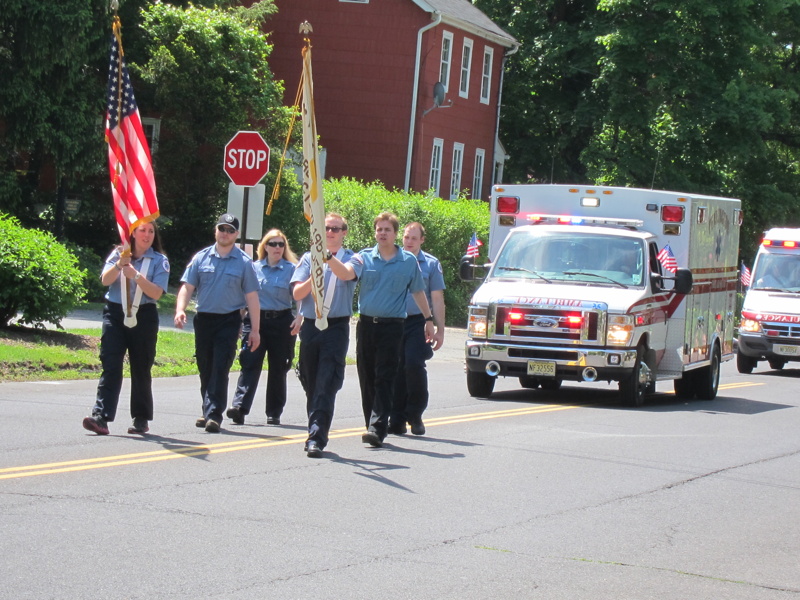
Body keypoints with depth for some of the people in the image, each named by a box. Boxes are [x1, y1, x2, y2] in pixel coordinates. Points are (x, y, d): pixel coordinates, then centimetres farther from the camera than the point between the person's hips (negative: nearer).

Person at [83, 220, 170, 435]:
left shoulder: (159, 261, 3)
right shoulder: (118, 254, 7)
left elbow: (157, 292, -8)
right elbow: (106, 280, -6)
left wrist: (136, 276, -19)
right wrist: (119, 264, -22)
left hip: (143, 316, 0)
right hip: (115, 314, 0)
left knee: (141, 368, 6)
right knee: (110, 365, -10)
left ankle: (141, 419, 15)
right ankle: (100, 416, -18)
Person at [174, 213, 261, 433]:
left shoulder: (244, 262, 0)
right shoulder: (201, 258, 6)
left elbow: (251, 297, 0)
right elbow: (187, 287, 5)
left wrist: (255, 330, -3)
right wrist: (180, 310, -14)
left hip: (229, 321, -3)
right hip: (203, 319, 3)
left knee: (220, 367, -12)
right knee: (205, 368, 11)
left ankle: (214, 414, -15)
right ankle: (208, 411, 24)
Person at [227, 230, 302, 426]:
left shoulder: (291, 270, 3)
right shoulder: (254, 268, 8)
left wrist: (299, 318, -15)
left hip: (281, 321, -1)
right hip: (256, 320, 1)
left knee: (278, 368, 5)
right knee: (250, 364, -12)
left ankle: (274, 413, 13)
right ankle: (239, 406, -23)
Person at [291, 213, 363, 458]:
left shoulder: (351, 259, 4)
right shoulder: (308, 259, 11)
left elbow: (346, 274, -20)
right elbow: (297, 293, 4)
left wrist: (328, 257, -35)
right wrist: (314, 276, -12)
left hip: (337, 327, -4)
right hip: (310, 326, 4)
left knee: (327, 384, -12)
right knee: (310, 384, 11)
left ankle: (317, 438, -17)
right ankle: (316, 431, 25)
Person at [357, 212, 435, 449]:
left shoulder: (409, 261, 6)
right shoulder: (364, 258, 6)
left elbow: (418, 292, 16)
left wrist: (429, 319, 19)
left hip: (392, 325, -2)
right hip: (366, 323, 2)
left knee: (384, 378, -10)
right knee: (367, 378, 7)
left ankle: (378, 428, -17)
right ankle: (372, 425, 18)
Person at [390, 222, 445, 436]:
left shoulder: (431, 264, 9)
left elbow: (437, 300, 6)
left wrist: (440, 330, 1)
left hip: (418, 322, -2)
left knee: (414, 364, -17)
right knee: (396, 370, 2)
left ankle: (415, 414, -3)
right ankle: (397, 420, 9)